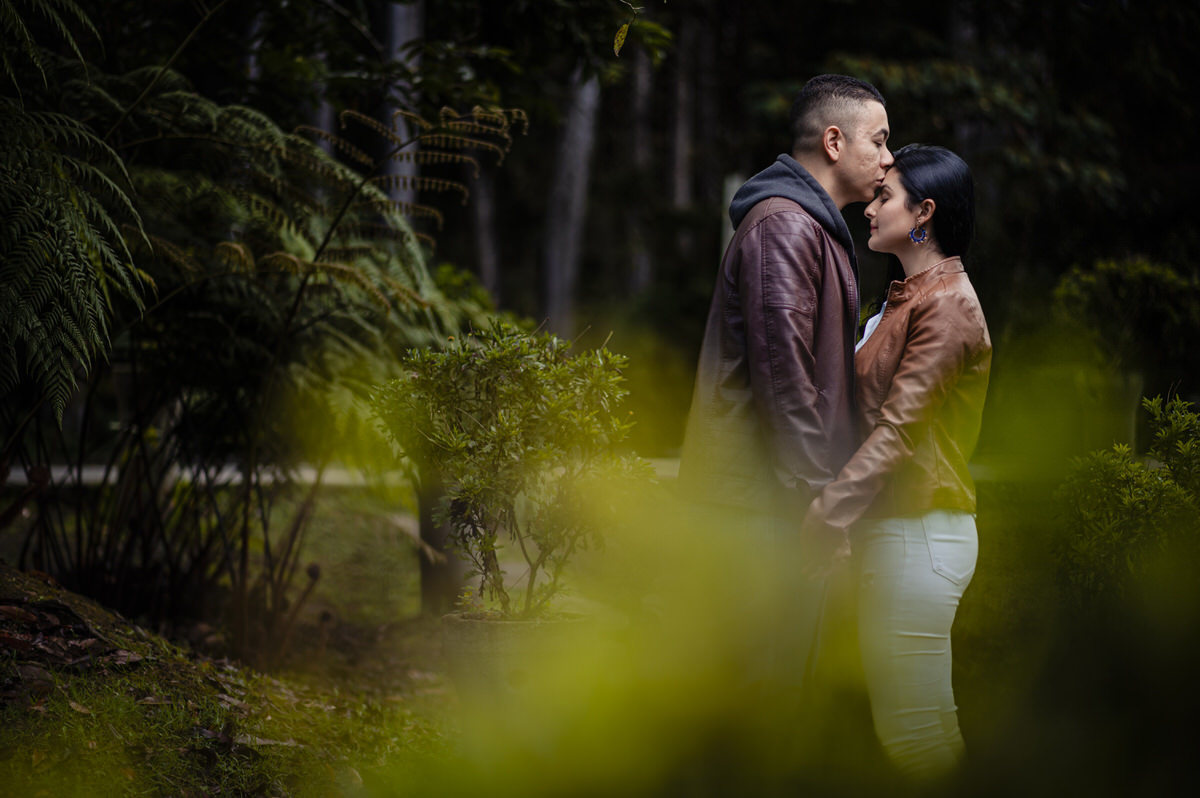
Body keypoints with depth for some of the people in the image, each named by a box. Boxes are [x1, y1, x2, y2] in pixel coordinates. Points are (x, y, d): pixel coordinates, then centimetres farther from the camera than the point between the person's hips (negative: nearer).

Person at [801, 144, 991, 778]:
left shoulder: (946, 304, -13)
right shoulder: (906, 297, 18)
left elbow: (898, 430, -20)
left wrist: (822, 521, -23)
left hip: (918, 530, -10)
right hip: (887, 528, 10)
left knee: (915, 728, -6)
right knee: (894, 718, 13)